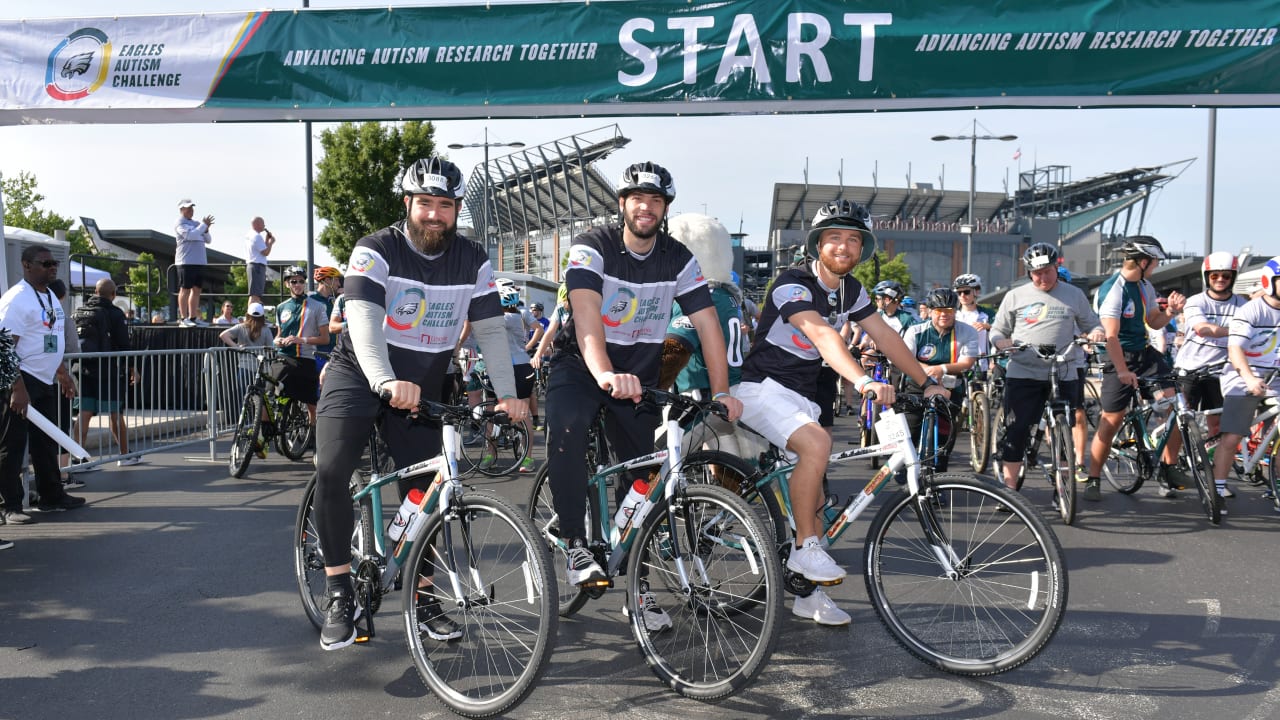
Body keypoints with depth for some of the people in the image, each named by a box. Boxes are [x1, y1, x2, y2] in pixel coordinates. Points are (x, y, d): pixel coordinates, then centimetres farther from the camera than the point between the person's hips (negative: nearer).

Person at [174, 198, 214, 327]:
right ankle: (183, 318, -5)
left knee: (196, 289, 7)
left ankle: (193, 317, 11)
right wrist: (204, 225, -12)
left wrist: (206, 229, 1)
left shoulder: (196, 224, 21)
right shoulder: (180, 223, -2)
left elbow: (208, 240, 19)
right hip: (186, 262, -7)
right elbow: (191, 235, -19)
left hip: (200, 262, 8)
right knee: (185, 289, -6)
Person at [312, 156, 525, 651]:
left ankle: (422, 599, 18)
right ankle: (339, 593, -10)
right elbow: (364, 319, -30)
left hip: (422, 388, 3)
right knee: (331, 470, -23)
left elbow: (491, 331, -4)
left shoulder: (473, 262, -4)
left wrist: (507, 395, -15)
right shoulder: (376, 251, -15)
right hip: (359, 375, -3)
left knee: (423, 491, 3)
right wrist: (386, 381, -47)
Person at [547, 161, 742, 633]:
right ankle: (576, 546, -22)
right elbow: (587, 316, -33)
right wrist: (605, 374, -50)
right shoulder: (593, 248, -16)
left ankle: (638, 584, 17)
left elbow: (708, 325, -7)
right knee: (566, 429, -35)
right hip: (580, 367, -3)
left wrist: (721, 392, -18)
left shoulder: (678, 259, -5)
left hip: (639, 374, 4)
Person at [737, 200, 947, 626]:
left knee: (812, 497, 7)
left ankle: (806, 593, 17)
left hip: (802, 395, 8)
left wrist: (926, 383, 1)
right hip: (763, 387, -8)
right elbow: (822, 335, -36)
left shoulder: (851, 290, 4)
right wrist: (862, 381, -50)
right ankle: (805, 549, -19)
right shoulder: (793, 284, -21)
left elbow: (884, 335, 7)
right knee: (817, 444, -34)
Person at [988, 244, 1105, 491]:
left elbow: (1090, 323, 16)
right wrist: (1002, 341, -12)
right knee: (1016, 433, -3)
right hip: (1022, 374, -1)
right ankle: (1009, 489, 3)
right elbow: (997, 330, 10)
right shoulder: (1015, 296, 7)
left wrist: (1097, 332, -8)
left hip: (1064, 375, 1)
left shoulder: (1074, 295, 9)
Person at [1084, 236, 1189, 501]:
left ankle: (1168, 468, 5)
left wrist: (1170, 312, -3)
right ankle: (1093, 481, 8)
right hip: (1120, 360, -7)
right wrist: (1123, 372, -28)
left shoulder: (1145, 286, 9)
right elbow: (1111, 336, -22)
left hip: (1146, 353, 7)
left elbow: (1154, 321, 18)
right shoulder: (1111, 290, -17)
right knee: (1110, 422, -4)